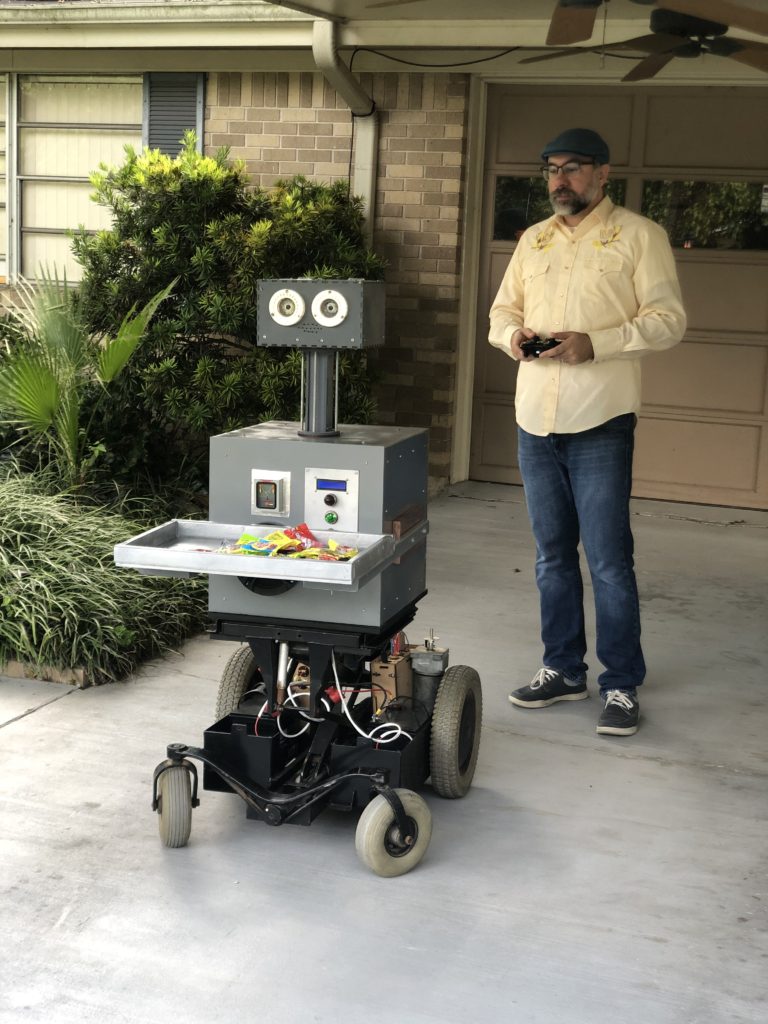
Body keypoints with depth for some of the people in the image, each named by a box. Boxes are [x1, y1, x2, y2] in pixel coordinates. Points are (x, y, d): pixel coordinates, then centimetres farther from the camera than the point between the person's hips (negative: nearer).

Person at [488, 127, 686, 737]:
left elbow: (668, 320, -7)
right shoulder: (534, 240, 15)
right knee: (553, 554, 13)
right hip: (535, 419, 6)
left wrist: (595, 343, -20)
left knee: (608, 560, -4)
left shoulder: (639, 235, -1)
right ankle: (563, 669, 25)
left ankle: (622, 685, 8)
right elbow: (502, 312, 19)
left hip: (600, 423, -6)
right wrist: (512, 335, -5)